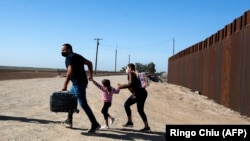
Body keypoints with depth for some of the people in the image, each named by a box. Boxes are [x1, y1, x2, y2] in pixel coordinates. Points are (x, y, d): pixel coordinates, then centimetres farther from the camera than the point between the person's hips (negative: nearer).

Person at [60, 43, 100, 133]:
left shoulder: (69, 58, -12)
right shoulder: (77, 56, 16)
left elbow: (70, 71, -27)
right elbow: (89, 63, 24)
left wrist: (65, 85, -30)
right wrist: (90, 74, 24)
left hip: (78, 83, -10)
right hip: (81, 82, 10)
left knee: (83, 104, -9)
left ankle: (95, 124, -8)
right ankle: (69, 121, 26)